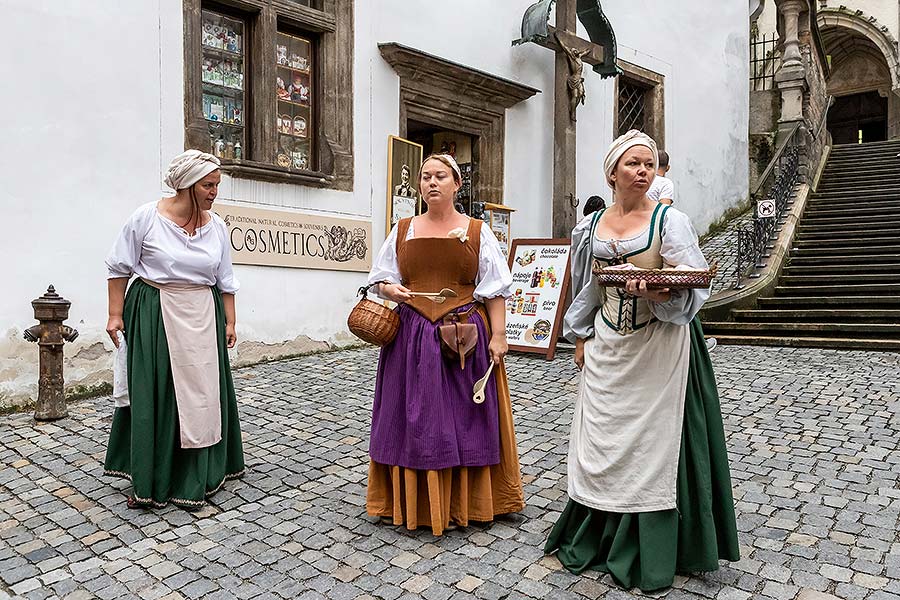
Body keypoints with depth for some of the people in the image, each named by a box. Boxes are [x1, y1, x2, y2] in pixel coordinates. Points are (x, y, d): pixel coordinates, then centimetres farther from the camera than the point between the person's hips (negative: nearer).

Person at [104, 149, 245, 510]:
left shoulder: (217, 227, 4)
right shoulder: (146, 218, -7)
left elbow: (225, 281, 10)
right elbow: (119, 268, 0)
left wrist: (229, 322, 8)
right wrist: (115, 314, -3)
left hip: (203, 318, 4)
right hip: (154, 316, -3)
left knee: (202, 394, 5)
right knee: (155, 395, 1)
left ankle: (195, 480, 21)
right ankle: (150, 482, 17)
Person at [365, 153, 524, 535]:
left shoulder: (477, 232, 3)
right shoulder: (403, 231, 10)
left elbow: (495, 288, 0)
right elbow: (380, 278, 14)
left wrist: (498, 335, -7)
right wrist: (390, 290, -8)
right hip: (412, 336, 2)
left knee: (460, 417, 4)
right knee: (413, 417, 6)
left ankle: (458, 505, 20)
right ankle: (408, 501, 21)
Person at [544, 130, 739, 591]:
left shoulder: (669, 220, -6)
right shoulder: (592, 225, 7)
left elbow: (693, 289, -13)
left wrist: (656, 292, -32)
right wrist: (581, 337, 12)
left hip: (658, 346, -4)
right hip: (608, 347, 4)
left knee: (651, 444, 2)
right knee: (601, 440, 11)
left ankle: (648, 556, 19)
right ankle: (593, 539, 29)